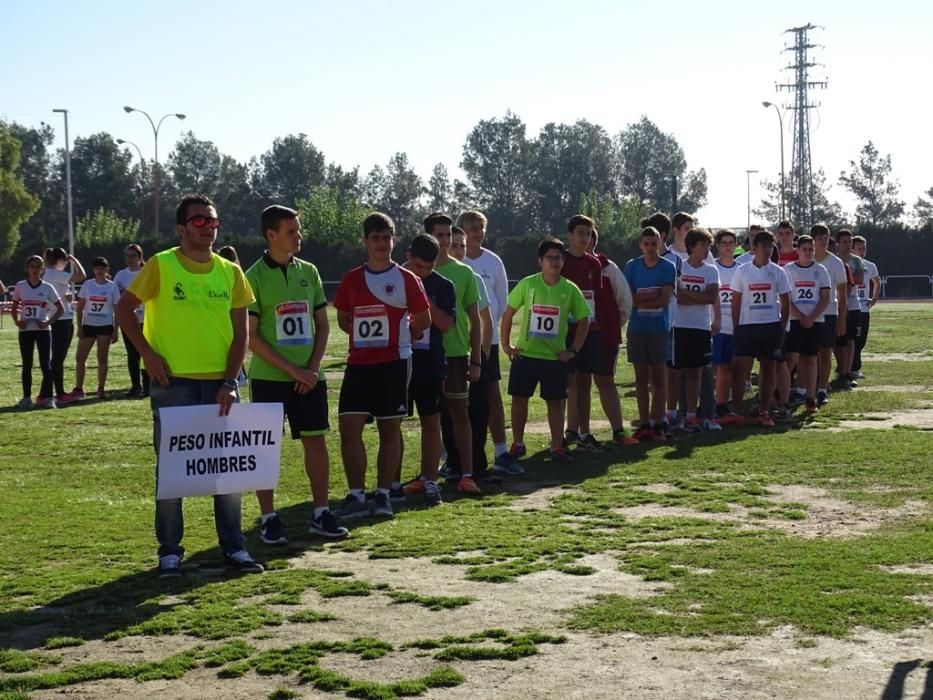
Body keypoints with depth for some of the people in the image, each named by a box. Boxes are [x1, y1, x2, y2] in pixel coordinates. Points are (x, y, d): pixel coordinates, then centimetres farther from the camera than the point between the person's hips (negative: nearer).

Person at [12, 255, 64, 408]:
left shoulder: (47, 288, -1)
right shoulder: (20, 286, 2)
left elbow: (60, 309, 2)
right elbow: (14, 307, 10)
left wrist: (48, 322, -10)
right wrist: (16, 321, -8)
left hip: (43, 330, -1)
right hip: (26, 330, 1)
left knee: (46, 364, -3)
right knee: (27, 365, 7)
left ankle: (47, 397, -2)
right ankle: (26, 397, 14)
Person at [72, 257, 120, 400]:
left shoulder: (112, 287, 0)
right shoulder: (87, 285, 3)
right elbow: (79, 308, 5)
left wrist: (116, 330, -4)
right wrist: (79, 327, -3)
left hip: (105, 326, -1)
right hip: (88, 325, 2)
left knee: (102, 358, 4)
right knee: (80, 357, -3)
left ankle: (101, 389, 12)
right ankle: (78, 389, 3)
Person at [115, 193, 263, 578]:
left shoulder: (231, 273, 4)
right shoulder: (161, 265, -5)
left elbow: (240, 333, 5)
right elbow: (124, 307, -1)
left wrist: (230, 382, -4)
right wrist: (147, 352, -10)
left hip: (220, 383, 3)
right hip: (173, 383, -3)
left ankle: (233, 547, 19)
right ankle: (169, 551, 14)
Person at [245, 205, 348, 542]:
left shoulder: (309, 272, 8)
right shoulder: (254, 277, -6)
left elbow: (322, 326, 11)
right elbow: (250, 337, -10)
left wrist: (312, 368, -3)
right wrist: (293, 370, -13)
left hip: (309, 377, 4)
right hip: (269, 378, -4)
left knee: (316, 440, 6)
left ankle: (320, 514, 16)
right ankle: (268, 519, 9)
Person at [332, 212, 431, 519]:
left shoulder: (406, 279, 0)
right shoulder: (351, 280, 7)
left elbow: (423, 320, 6)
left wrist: (397, 338, 3)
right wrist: (366, 335, 5)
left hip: (394, 363, -2)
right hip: (359, 364, 3)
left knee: (390, 428, 4)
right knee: (349, 426, -6)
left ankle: (383, 494, 13)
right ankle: (357, 496, 1)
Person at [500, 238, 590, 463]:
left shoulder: (570, 289, -3)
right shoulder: (527, 284, -4)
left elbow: (583, 320, 5)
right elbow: (508, 313, 2)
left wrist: (573, 350, -1)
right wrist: (505, 344, -1)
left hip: (555, 357, 0)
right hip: (525, 354, 0)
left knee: (556, 402, 4)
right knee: (519, 399, 4)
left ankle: (557, 447, 13)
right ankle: (517, 444, 17)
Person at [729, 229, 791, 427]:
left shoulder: (777, 272, 5)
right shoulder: (742, 271, 3)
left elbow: (785, 302, 8)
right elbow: (736, 302, 5)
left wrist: (782, 328, 2)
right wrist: (736, 327, 0)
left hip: (771, 326, 1)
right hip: (747, 326, -1)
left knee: (768, 368, 5)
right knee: (740, 368, -7)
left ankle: (764, 412, 11)